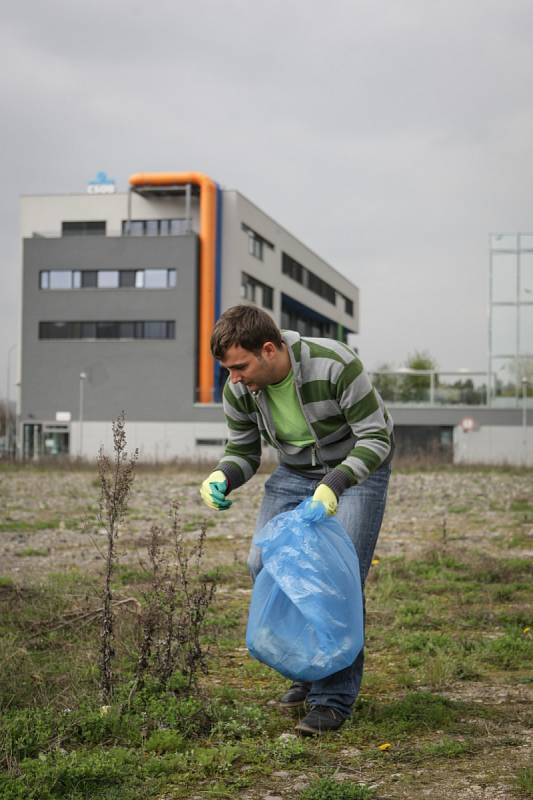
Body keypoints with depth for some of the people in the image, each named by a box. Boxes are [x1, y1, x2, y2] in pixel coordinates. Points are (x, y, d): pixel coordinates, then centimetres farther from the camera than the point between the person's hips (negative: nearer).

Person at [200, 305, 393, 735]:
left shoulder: (335, 365, -32)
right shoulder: (239, 390, -15)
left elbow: (377, 438, -26)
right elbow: (243, 452, 0)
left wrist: (334, 484, -40)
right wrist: (222, 477, -23)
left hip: (357, 468, -5)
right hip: (295, 472, 5)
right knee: (263, 561, -8)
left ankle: (334, 696, -7)